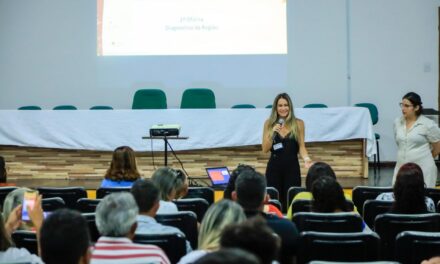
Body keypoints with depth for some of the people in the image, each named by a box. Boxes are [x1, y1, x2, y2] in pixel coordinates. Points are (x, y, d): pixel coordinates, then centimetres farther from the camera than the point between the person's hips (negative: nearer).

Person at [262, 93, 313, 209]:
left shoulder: (298, 123, 0)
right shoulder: (269, 123, 2)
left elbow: (301, 146, 3)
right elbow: (265, 149, 0)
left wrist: (306, 158, -16)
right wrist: (272, 133, -13)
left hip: (292, 167, -1)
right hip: (274, 167, 1)